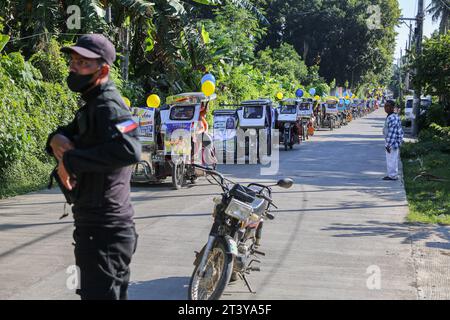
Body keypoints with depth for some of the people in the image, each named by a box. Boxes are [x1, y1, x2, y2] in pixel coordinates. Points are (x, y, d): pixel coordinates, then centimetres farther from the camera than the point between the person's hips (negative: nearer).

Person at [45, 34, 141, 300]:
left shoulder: (108, 106, -18)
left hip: (103, 231, -10)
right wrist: (57, 139, -6)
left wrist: (70, 159, -27)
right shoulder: (94, 104, 15)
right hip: (102, 226, 10)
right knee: (115, 293, 21)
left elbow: (130, 150, -35)